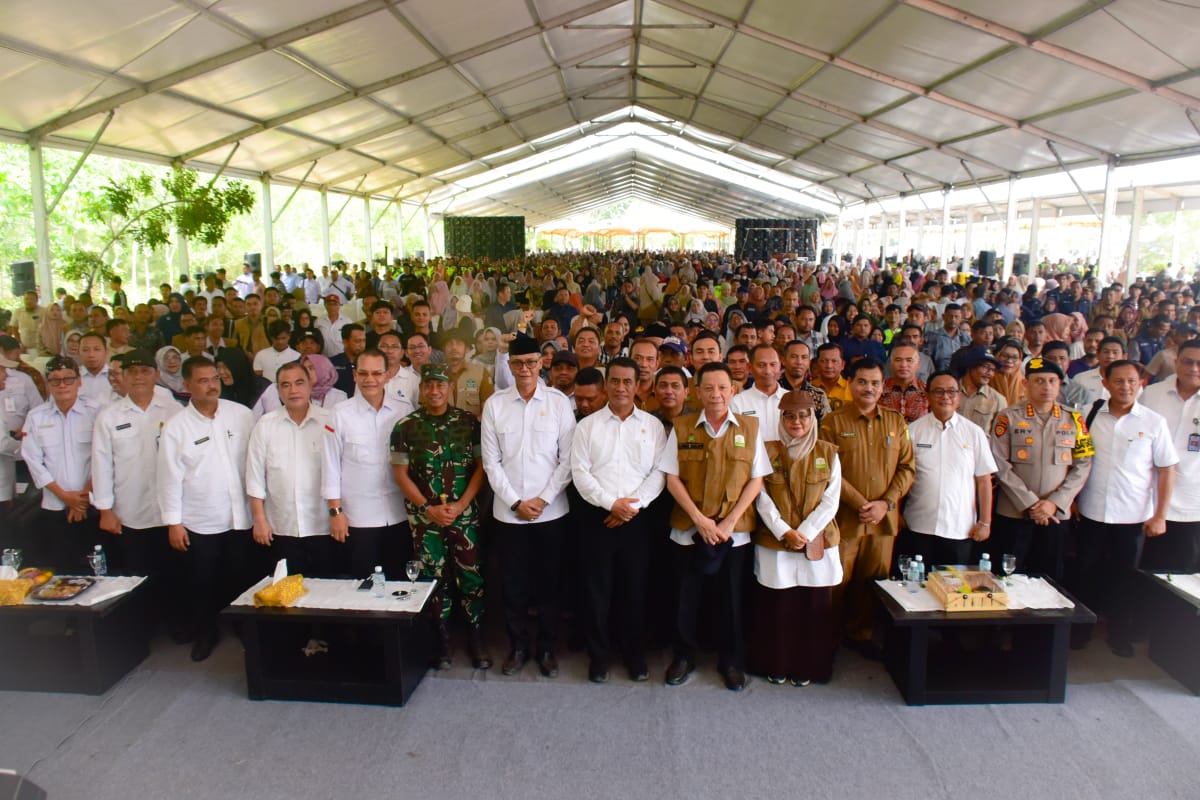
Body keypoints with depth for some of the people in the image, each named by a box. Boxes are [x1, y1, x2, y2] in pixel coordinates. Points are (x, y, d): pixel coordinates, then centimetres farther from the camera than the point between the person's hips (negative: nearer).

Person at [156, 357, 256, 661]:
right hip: (199, 522, -1)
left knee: (239, 579, 13)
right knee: (201, 583, 12)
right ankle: (205, 633, 33)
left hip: (240, 518, 1)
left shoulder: (242, 415, -2)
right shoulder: (176, 426, -4)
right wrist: (173, 522, -5)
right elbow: (170, 477, -4)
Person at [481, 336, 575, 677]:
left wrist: (542, 499, -10)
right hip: (508, 512, 1)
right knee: (514, 583, 11)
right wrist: (515, 502, -7)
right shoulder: (494, 404, -1)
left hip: (551, 511, -1)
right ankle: (518, 646, 29)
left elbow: (567, 459, -4)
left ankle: (546, 647, 28)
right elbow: (491, 461, -1)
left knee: (549, 582, 11)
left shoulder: (559, 402, -4)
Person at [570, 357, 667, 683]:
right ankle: (598, 654, 22)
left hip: (637, 518, 1)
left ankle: (635, 653, 27)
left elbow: (659, 472, -1)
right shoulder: (587, 425, 3)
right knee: (597, 588, 7)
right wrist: (611, 503, -13)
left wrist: (633, 505, -12)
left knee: (636, 588, 9)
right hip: (596, 516, 0)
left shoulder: (653, 426, 5)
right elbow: (580, 472, -4)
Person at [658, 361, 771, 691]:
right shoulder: (681, 427, -2)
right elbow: (672, 479, -3)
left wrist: (729, 522, -11)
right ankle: (684, 657, 30)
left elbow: (756, 480, -2)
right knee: (685, 596, 10)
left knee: (730, 597, 12)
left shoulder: (749, 428, 0)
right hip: (688, 528, 0)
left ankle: (731, 661, 31)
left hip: (735, 531, 0)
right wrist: (700, 519, -13)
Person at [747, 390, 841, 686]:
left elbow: (830, 500, -1)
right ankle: (776, 665, 22)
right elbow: (762, 499, -3)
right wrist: (784, 532, -14)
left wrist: (804, 534, -11)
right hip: (775, 544, -1)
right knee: (776, 607, 4)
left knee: (814, 608, 7)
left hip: (817, 544, 1)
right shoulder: (768, 452, 1)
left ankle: (807, 667, 24)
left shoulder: (828, 454, 4)